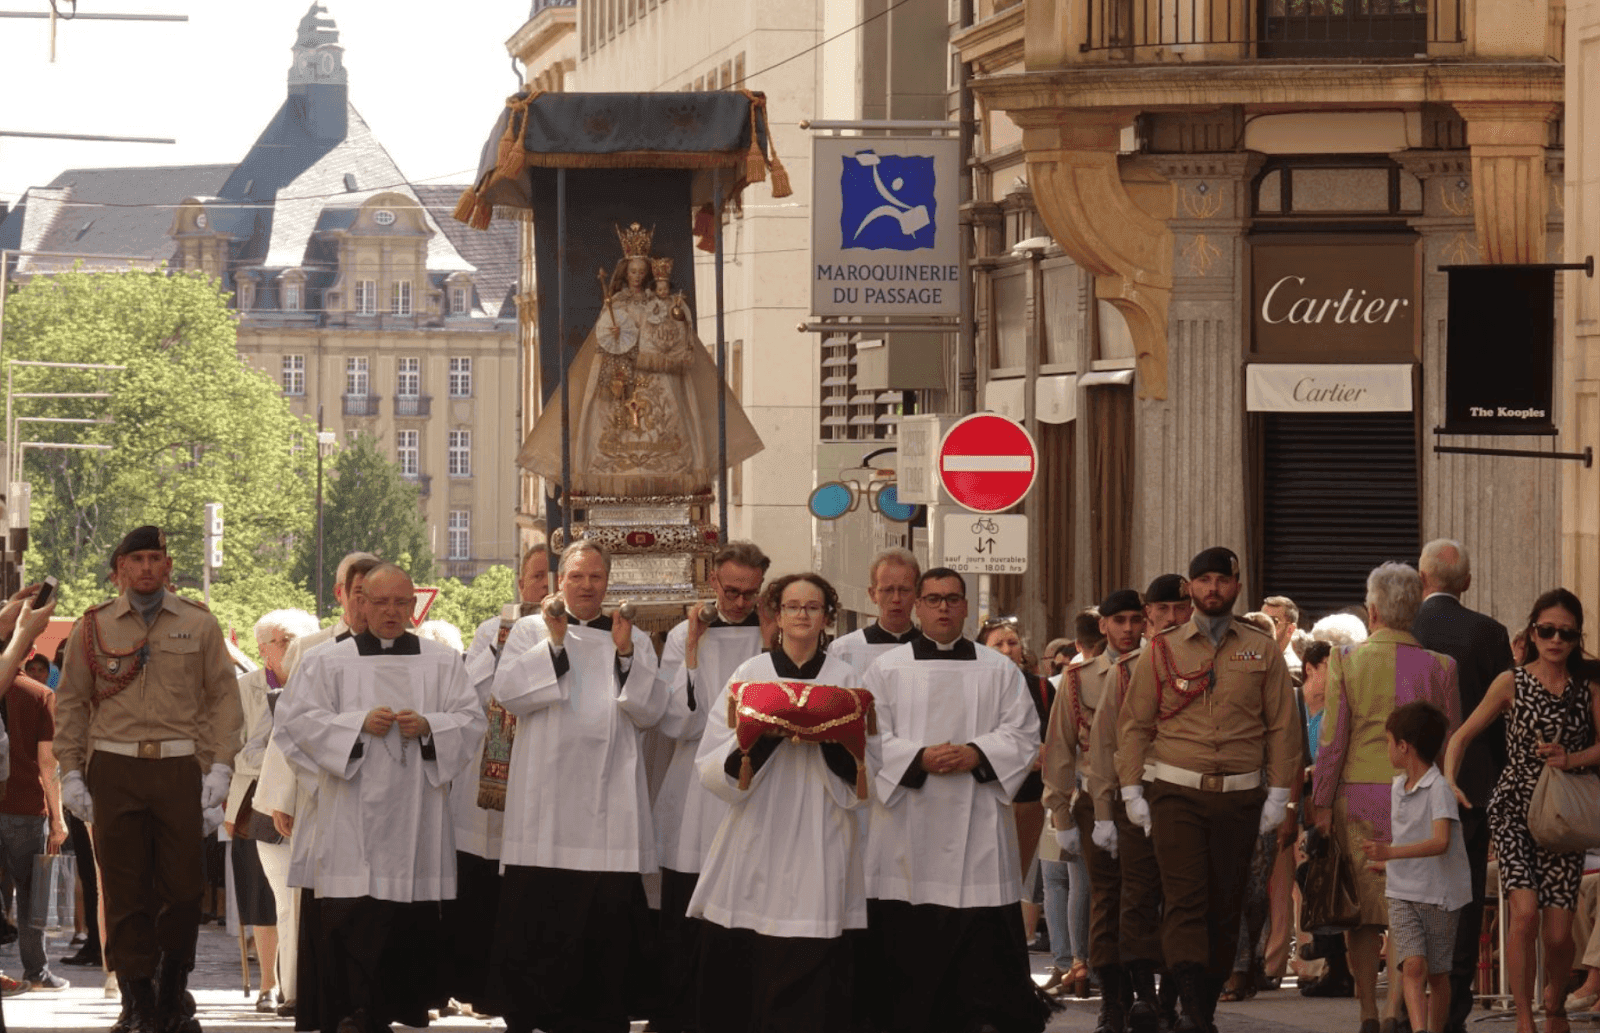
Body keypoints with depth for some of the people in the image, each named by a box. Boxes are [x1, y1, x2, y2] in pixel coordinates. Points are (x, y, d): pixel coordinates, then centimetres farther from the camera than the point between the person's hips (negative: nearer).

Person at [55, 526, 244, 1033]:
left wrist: (220, 765, -2)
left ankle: (173, 992, 17)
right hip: (114, 769, 0)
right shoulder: (94, 628, 9)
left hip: (180, 768, 0)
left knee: (182, 889, -1)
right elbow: (71, 703, 11)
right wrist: (71, 772, 2)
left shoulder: (198, 625, 8)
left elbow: (223, 698, 7)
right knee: (125, 893, -2)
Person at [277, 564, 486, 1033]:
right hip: (352, 815, -2)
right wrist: (360, 724, -12)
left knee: (416, 922, -1)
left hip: (416, 814, 2)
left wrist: (428, 727, -11)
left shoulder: (444, 663, 13)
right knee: (350, 919, -10)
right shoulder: (328, 662, 8)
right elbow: (298, 719, 0)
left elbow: (470, 722, 8)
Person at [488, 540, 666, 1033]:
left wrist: (625, 655, -8)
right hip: (545, 805, -1)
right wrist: (555, 642, -13)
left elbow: (650, 712, 4)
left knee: (609, 920, -2)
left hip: (610, 803, 1)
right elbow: (507, 691, -5)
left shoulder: (634, 640, 15)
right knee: (536, 916, -5)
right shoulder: (530, 631, 10)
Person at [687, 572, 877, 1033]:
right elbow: (713, 767, 0)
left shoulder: (847, 681, 8)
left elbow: (865, 773, 2)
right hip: (755, 843, 0)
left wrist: (828, 739, -16)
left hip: (819, 848, 0)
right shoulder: (749, 675, 8)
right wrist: (763, 736, -17)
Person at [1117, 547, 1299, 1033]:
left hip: (1240, 797, 2)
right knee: (1185, 901, -14)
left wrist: (1278, 793, 3)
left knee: (1225, 906, 5)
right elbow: (1134, 724, 8)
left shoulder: (1262, 651, 8)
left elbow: (1283, 726, 9)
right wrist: (1132, 791, 1)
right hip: (1177, 793, -2)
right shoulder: (1162, 651, 7)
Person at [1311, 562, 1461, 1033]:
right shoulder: (1439, 667, 0)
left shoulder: (1346, 660, -4)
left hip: (1358, 795, 0)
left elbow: (1332, 739, -5)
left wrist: (1321, 803, 0)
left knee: (1362, 910, 8)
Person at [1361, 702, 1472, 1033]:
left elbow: (1440, 842, -28)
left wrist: (1391, 853, -36)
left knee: (1437, 973, 6)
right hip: (1403, 893, 5)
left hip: (1439, 893, -5)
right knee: (1413, 965, -14)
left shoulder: (1439, 788, -15)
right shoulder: (1397, 787, 10)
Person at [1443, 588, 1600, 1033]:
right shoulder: (1512, 683, -1)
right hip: (1514, 809, -2)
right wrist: (1449, 781, -15)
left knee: (1558, 933, -1)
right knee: (1525, 912, -21)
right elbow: (1463, 735, 1)